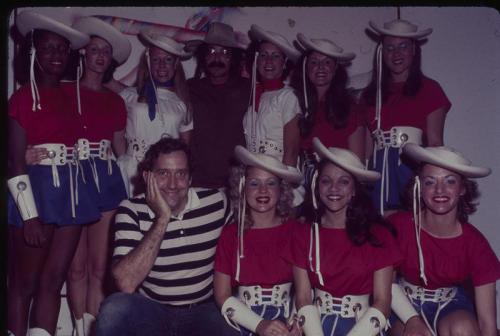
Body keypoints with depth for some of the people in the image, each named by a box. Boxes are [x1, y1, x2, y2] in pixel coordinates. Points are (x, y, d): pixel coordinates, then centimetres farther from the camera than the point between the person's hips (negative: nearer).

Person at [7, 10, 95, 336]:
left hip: (72, 192, 6)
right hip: (37, 191, -5)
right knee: (25, 283, 5)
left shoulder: (71, 96, 13)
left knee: (53, 281, 8)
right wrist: (30, 215, -14)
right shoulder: (23, 97, -4)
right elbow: (16, 163, -9)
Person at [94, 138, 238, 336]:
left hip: (203, 311, 0)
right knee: (115, 307, -30)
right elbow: (125, 284, -22)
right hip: (149, 311, 0)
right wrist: (162, 219, -23)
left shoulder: (217, 202, -4)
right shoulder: (131, 210, -9)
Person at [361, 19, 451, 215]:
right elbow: (366, 146, 11)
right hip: (380, 172, 3)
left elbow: (435, 143, 1)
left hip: (413, 169, -2)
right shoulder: (371, 93, 15)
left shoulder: (428, 89, 7)